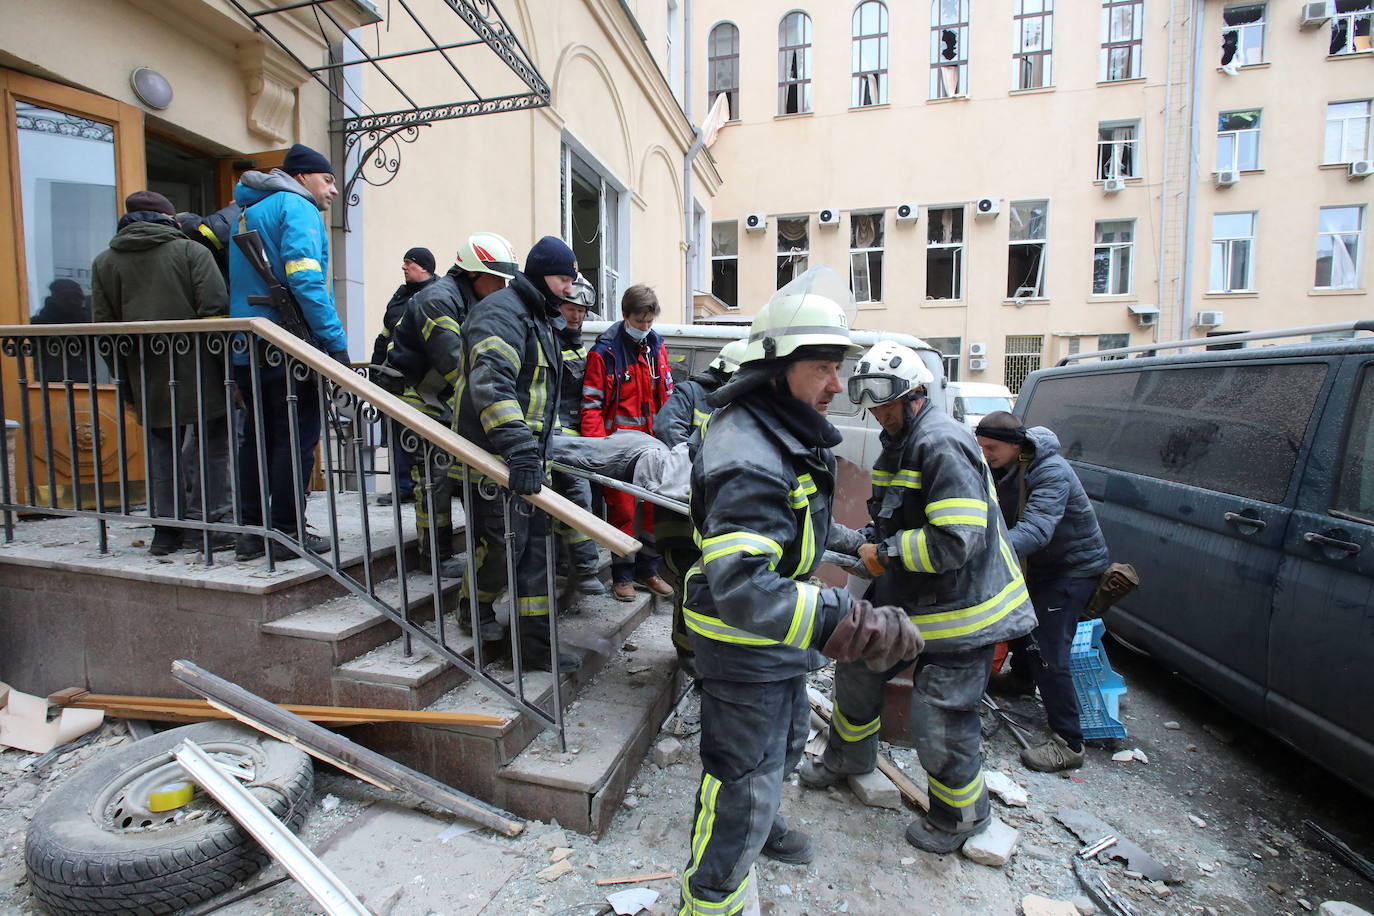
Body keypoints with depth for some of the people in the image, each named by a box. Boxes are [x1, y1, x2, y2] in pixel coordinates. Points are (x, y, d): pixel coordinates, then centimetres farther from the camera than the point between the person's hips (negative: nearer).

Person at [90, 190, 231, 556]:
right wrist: (224, 364, -5)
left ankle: (166, 528, 15)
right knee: (212, 446, 5)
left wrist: (126, 381, 14)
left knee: (162, 450, 12)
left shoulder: (103, 262, 13)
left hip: (148, 380, 4)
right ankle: (211, 522, 5)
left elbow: (104, 325, 10)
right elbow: (215, 307, -12)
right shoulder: (190, 250, 0)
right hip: (199, 374, -3)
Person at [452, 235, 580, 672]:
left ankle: (536, 644, 17)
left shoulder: (539, 318, 21)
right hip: (494, 455, -10)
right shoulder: (501, 312, -13)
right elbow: (491, 382, -30)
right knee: (504, 543, -5)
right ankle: (476, 608, 26)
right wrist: (518, 446, -39)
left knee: (535, 546, 8)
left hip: (526, 455, 10)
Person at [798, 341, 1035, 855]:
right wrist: (873, 546, 1)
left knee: (939, 724, 0)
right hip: (908, 598, 10)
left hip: (960, 607, -10)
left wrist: (887, 554, -19)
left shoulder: (942, 444, -23)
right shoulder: (899, 443, 9)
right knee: (857, 669, 18)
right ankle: (847, 757, 45)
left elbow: (956, 541, -31)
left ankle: (961, 817, 31)